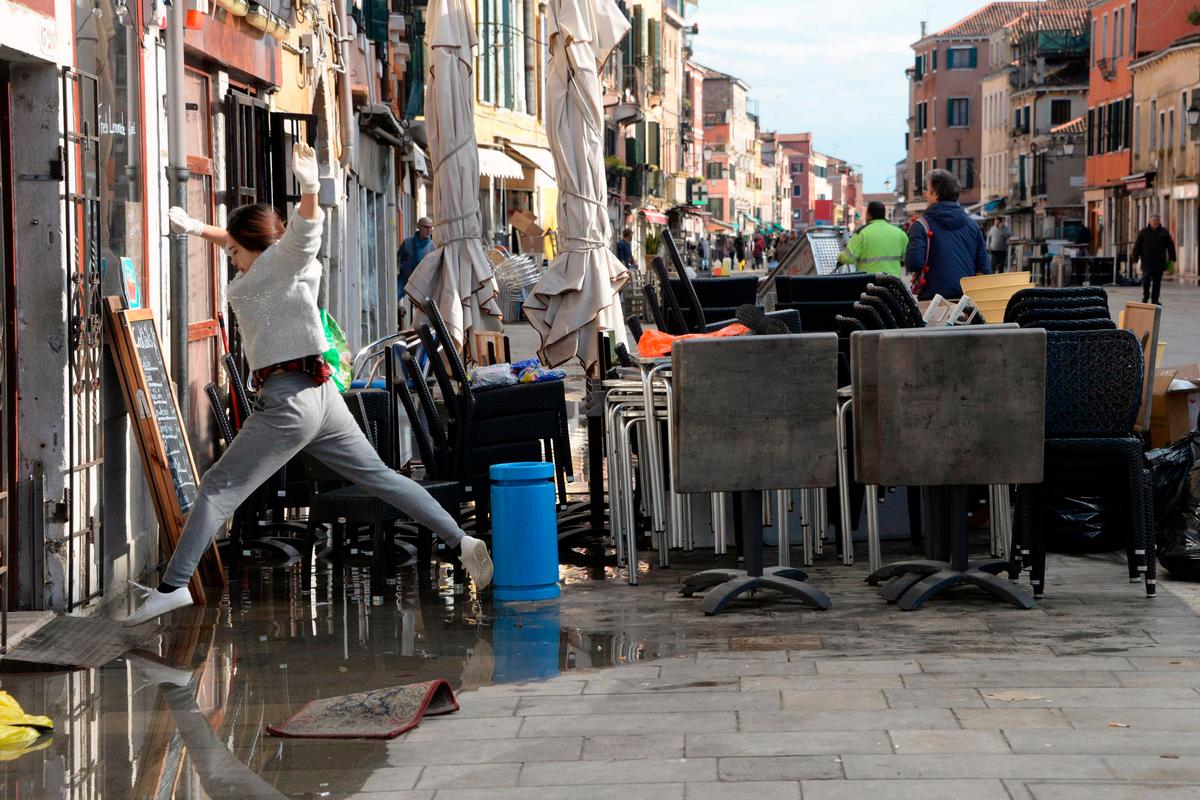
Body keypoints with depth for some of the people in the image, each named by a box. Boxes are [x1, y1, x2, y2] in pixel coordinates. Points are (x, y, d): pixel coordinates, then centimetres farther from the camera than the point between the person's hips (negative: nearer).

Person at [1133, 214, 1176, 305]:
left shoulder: (1164, 232, 5)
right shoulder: (1144, 232, 2)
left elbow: (1170, 246, 7)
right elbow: (1137, 246, 4)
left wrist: (1171, 259, 3)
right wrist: (1135, 258, 1)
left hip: (1159, 262, 1)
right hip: (1147, 262, -1)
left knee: (1157, 282, 4)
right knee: (1146, 280, -3)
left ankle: (1155, 300, 11)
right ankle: (1145, 298, 15)